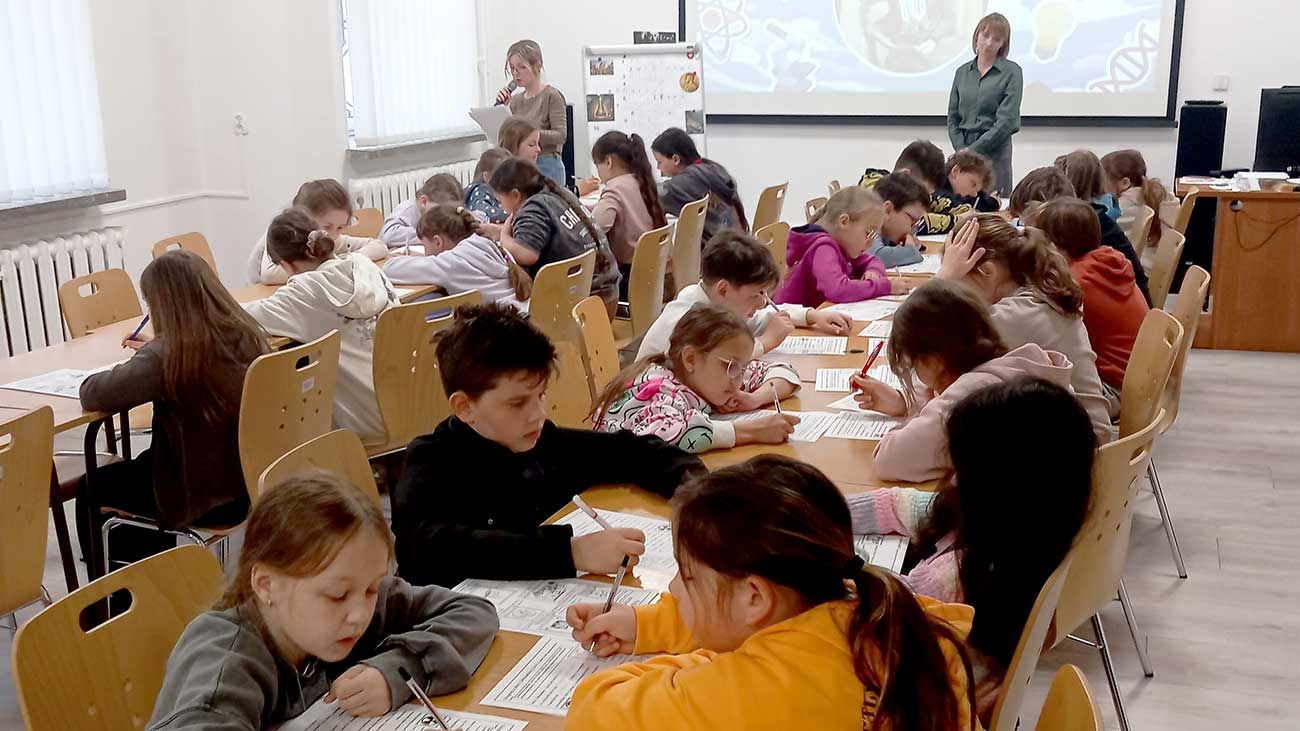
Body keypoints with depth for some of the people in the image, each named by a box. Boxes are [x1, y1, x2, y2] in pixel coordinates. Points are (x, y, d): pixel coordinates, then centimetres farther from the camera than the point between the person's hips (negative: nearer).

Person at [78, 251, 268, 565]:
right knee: (136, 466, 34)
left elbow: (92, 395, -21)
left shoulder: (164, 357, -25)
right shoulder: (249, 335, -4)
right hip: (249, 483, 7)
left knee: (93, 489, 21)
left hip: (198, 496, -7)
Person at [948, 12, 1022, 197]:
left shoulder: (1011, 72, -2)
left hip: (995, 149, -4)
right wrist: (961, 149, -5)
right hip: (964, 149, 4)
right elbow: (953, 118, 10)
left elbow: (1006, 121, -10)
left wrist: (973, 149, -12)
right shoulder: (962, 72, 11)